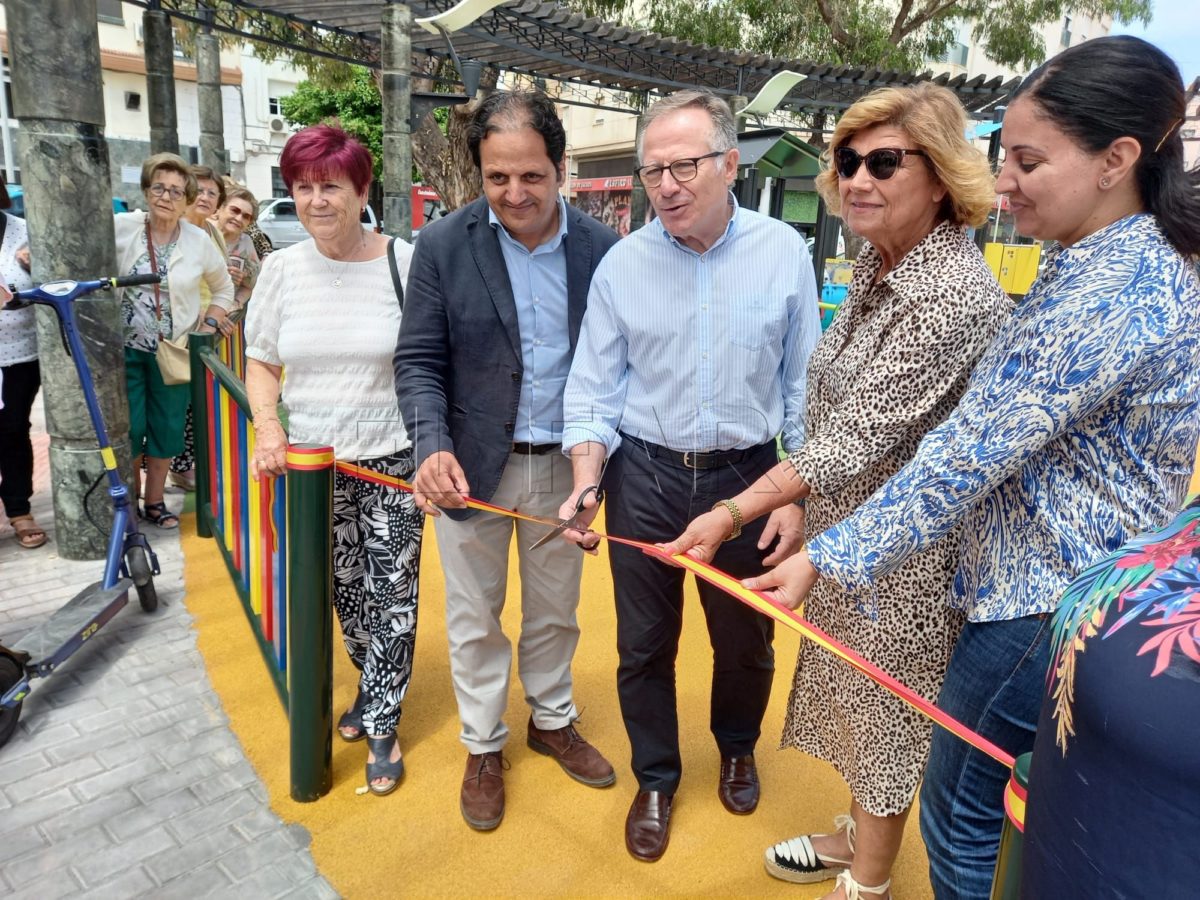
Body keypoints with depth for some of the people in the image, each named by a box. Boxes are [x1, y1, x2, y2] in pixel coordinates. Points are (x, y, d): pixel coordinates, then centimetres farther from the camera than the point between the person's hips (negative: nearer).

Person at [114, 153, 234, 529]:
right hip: (125, 348, -1)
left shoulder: (199, 241, -3)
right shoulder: (121, 227, -8)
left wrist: (208, 327, 0)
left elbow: (224, 289, 10)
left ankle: (154, 502, 26)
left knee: (166, 428, 9)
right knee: (128, 427, 0)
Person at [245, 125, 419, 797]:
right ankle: (378, 688, 40)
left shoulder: (404, 262, -8)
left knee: (391, 594, 3)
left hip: (393, 460, -3)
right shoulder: (283, 268, 1)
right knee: (344, 589, 15)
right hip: (314, 463, 3)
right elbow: (262, 364, 10)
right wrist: (267, 424, -8)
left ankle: (381, 725, 22)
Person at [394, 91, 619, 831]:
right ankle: (484, 747, 37)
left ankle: (553, 720, 44)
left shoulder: (602, 248, -5)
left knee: (555, 609, 19)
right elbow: (419, 361, -8)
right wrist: (433, 448, -24)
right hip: (471, 465, -1)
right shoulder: (443, 246, -8)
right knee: (475, 617, 15)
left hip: (562, 465, 2)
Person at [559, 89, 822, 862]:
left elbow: (803, 384, -2)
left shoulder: (785, 253, -6)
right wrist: (587, 479, -15)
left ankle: (738, 749, 49)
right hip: (645, 476, 1)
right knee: (644, 642, 13)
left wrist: (798, 495, -5)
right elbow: (594, 386, -2)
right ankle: (655, 778, 38)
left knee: (746, 637, 18)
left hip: (747, 476, 0)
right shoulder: (622, 264, -5)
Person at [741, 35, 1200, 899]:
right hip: (1086, 585, 10)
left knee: (962, 808, 10)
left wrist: (829, 556, -19)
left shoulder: (1111, 289, -23)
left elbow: (968, 454, -25)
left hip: (1048, 601, -10)